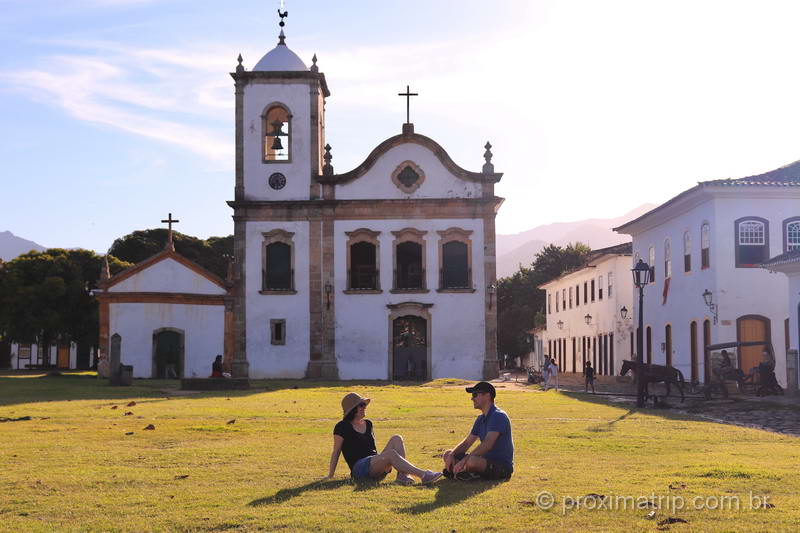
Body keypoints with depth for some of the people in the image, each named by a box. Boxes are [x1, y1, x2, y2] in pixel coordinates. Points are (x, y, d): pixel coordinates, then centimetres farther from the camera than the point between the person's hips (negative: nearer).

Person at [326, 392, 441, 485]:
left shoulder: (368, 424, 20)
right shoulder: (342, 427, -1)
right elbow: (336, 452, 0)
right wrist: (330, 476, 0)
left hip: (376, 468, 7)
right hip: (359, 469, -7)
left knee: (397, 438, -14)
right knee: (391, 453, -32)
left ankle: (402, 475, -31)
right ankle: (423, 475, -41)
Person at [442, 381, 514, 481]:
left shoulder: (498, 416, -17)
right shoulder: (481, 419, 14)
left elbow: (487, 445, -29)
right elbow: (467, 442, 14)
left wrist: (464, 460, -33)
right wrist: (452, 455, -5)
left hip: (502, 466, -9)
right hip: (486, 460, 9)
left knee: (472, 461, -38)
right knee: (447, 455, 7)